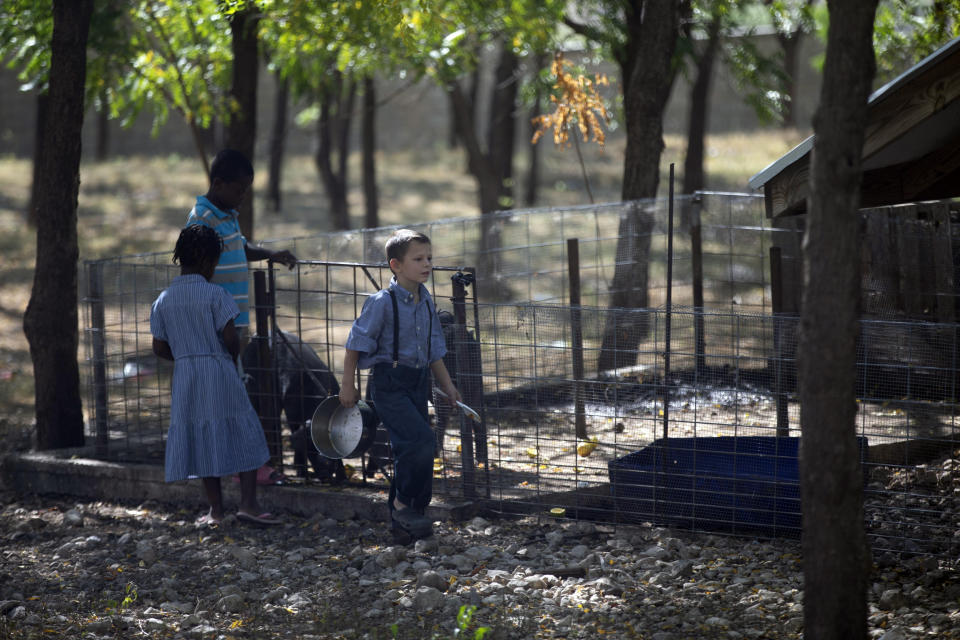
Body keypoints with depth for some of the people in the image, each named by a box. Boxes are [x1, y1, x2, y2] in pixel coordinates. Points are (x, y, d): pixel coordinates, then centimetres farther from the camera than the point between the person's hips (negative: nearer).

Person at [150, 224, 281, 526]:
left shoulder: (163, 301, 4)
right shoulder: (215, 295, -10)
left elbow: (159, 348, 5)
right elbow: (230, 336, -14)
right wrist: (233, 354, 7)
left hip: (185, 376, 4)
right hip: (219, 371, -4)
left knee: (202, 440, 10)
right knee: (245, 435, 4)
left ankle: (216, 509, 11)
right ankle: (248, 503, -3)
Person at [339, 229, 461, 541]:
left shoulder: (426, 303, 9)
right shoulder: (382, 303, -13)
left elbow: (434, 350, 19)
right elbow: (355, 344, -7)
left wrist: (448, 387, 15)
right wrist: (348, 385, -6)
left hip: (418, 383, 7)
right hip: (390, 383, -7)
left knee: (408, 450, 10)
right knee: (421, 440, -21)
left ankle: (400, 520, 20)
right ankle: (404, 503, -6)